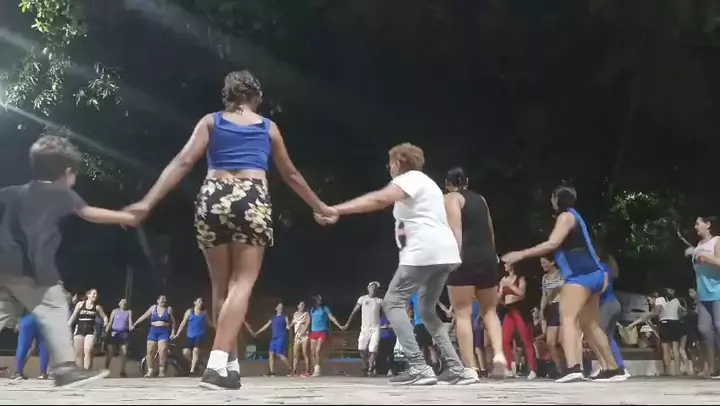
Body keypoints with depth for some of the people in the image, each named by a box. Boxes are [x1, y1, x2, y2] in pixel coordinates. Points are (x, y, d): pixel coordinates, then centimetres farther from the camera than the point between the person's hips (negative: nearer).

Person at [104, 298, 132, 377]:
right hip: (114, 333, -1)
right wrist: (106, 331, -9)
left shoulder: (129, 312, 12)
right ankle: (106, 370, 7)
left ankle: (122, 371, 3)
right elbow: (110, 322, 4)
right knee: (109, 353, -2)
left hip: (124, 334, 1)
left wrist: (131, 327, -22)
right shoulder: (115, 311, 10)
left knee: (124, 353, -3)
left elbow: (130, 321, -1)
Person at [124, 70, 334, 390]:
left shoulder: (211, 121, 14)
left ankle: (231, 365, 17)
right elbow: (291, 175, 23)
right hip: (252, 201, -1)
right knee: (242, 284, -3)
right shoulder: (268, 128, 16)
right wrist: (319, 206, 35)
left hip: (213, 199, 2)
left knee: (221, 287, 13)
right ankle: (217, 364, -19)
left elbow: (183, 163, 2)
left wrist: (148, 201, -1)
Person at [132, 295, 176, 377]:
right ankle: (150, 371, 9)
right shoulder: (153, 308, 7)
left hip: (164, 332, -3)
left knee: (162, 351, -15)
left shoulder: (169, 309, 3)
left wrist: (172, 332, -4)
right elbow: (144, 316, 11)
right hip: (153, 332, 3)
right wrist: (134, 324, 9)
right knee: (150, 351, 0)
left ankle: (161, 371, -6)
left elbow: (173, 322, 4)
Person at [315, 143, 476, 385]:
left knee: (393, 302, -4)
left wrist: (336, 210, -27)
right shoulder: (424, 183, 29)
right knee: (427, 309, 18)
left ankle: (419, 368, -15)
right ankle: (456, 369, 11)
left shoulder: (411, 178, -2)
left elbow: (379, 199, -21)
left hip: (425, 251, -10)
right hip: (444, 252, 10)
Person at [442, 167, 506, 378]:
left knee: (463, 313, -2)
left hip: (465, 258, -6)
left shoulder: (451, 198, 3)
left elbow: (455, 230, -12)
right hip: (487, 257, 6)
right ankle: (499, 355, -3)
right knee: (490, 310, 17)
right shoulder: (480, 199, 22)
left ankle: (470, 369, -6)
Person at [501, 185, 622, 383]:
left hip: (581, 274, -10)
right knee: (589, 325, 17)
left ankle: (573, 369, -37)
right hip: (592, 273, 10)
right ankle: (614, 369, 24)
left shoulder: (566, 216, -5)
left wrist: (520, 254, -20)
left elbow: (552, 243, -20)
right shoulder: (573, 216, 25)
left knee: (567, 318, -21)